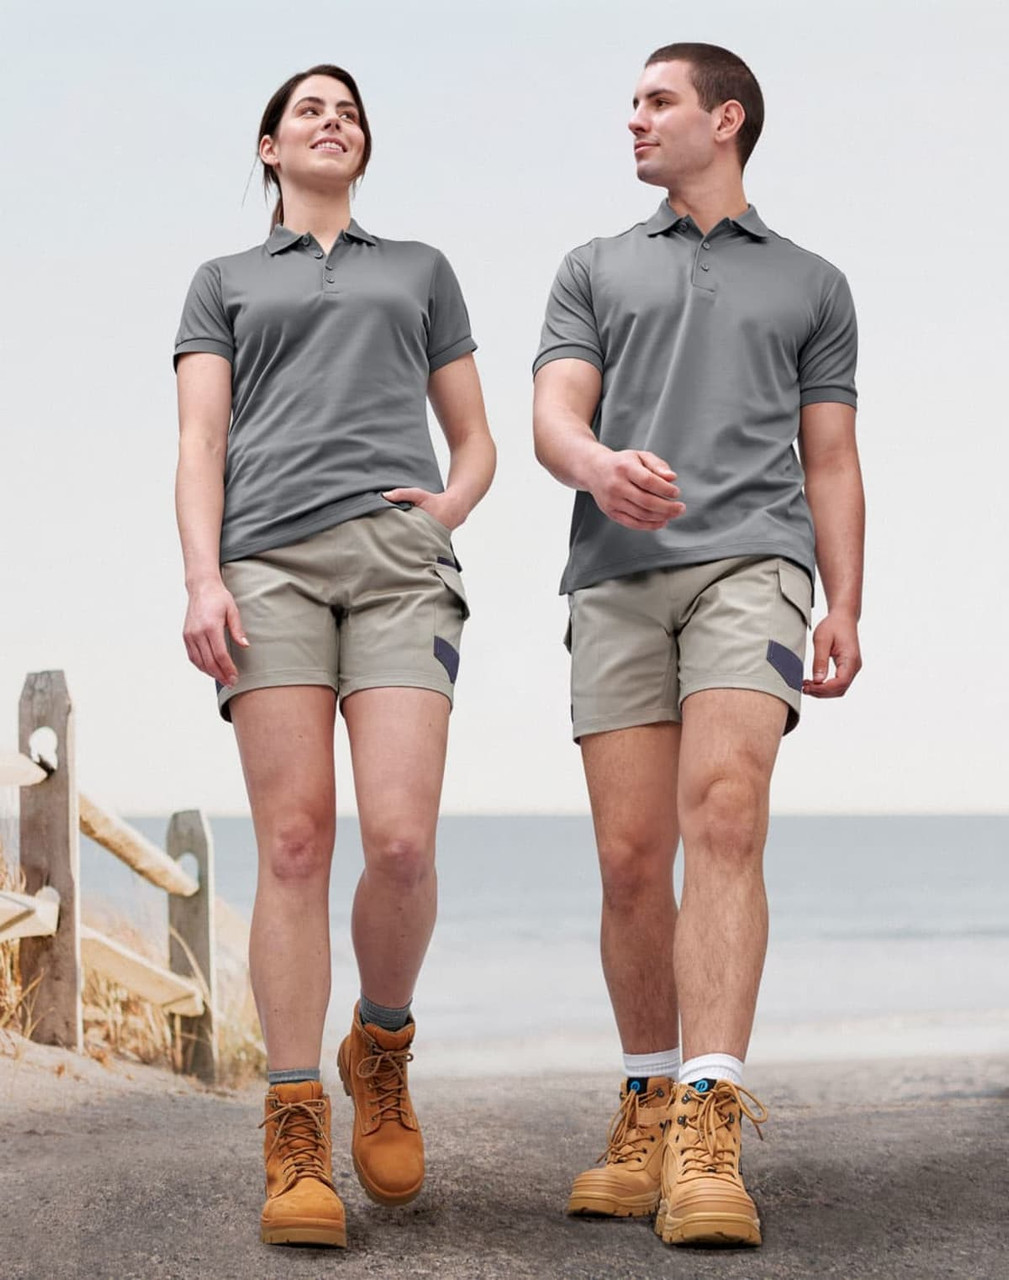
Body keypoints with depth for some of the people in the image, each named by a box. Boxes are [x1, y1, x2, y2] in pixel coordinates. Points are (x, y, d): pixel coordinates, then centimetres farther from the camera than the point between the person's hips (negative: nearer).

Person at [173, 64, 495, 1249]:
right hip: (270, 559, -1)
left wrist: (452, 506, 1)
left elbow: (476, 441, 25)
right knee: (294, 841, -12)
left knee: (402, 842, -17)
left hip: (399, 561, 1)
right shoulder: (225, 282, 23)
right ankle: (295, 1145, -11)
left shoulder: (420, 270, 27)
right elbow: (201, 442, 9)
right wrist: (203, 580, -8)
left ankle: (381, 1049, 11)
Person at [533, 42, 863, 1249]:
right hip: (618, 577, 2)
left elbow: (830, 462, 18)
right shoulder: (595, 269, 23)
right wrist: (599, 464, -17)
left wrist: (844, 608, 3)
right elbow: (553, 416, 8)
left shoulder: (811, 283, 22)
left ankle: (708, 1133, -30)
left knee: (724, 815, -22)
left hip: (751, 563, -2)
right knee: (631, 856, -4)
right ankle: (646, 1108, 11)